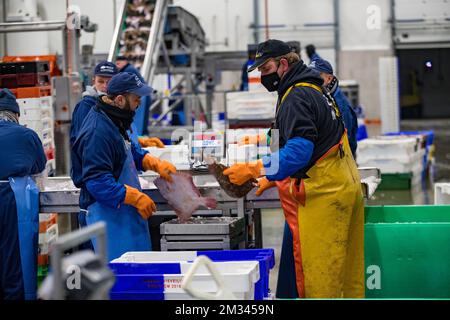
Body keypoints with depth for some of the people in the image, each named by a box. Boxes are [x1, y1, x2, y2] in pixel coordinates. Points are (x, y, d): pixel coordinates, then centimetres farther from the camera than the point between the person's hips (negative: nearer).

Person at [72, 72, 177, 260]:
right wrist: (136, 197, -25)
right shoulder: (98, 131, -22)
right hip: (108, 212, -10)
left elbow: (132, 152, 26)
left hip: (124, 210, 10)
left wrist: (156, 164, 8)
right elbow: (97, 180, -26)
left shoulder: (114, 121, 11)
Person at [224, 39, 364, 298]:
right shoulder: (314, 92, 20)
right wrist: (271, 179, 20)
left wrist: (253, 170, -23)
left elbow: (300, 150, -25)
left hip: (320, 196, -10)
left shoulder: (296, 97, -13)